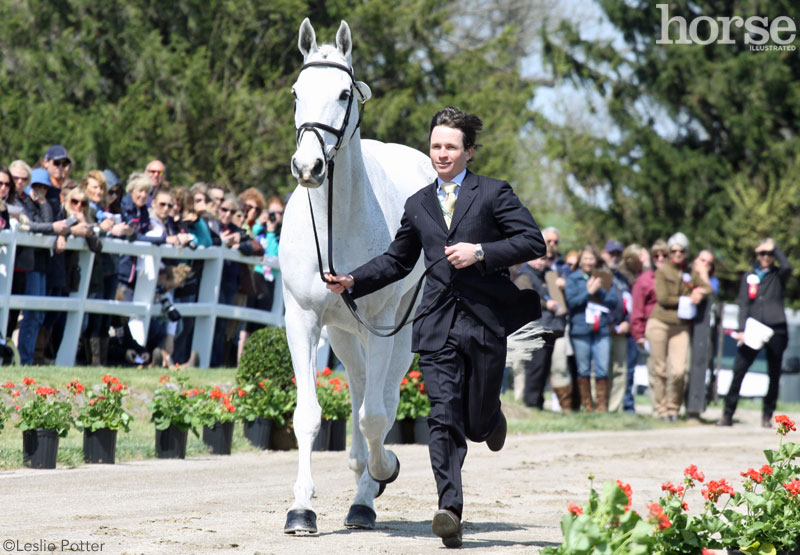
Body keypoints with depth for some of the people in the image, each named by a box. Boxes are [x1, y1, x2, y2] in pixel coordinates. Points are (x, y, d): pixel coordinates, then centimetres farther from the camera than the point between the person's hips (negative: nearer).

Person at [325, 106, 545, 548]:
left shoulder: (493, 194, 4)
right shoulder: (418, 205, 17)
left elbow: (533, 242, -3)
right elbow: (397, 261, 26)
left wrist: (480, 252, -14)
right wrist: (353, 281, 13)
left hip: (486, 318, -2)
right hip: (438, 326, 3)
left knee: (477, 421, 5)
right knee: (443, 417, -11)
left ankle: (491, 418, 44)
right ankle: (450, 509, -18)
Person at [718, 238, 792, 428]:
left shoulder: (778, 276, 8)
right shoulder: (749, 277, 13)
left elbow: (787, 267, -17)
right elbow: (743, 305, 6)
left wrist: (775, 247, -6)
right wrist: (741, 330, -6)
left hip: (776, 330, -1)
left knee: (774, 375, 2)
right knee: (738, 371, -9)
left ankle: (767, 416, 11)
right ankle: (728, 414, -6)